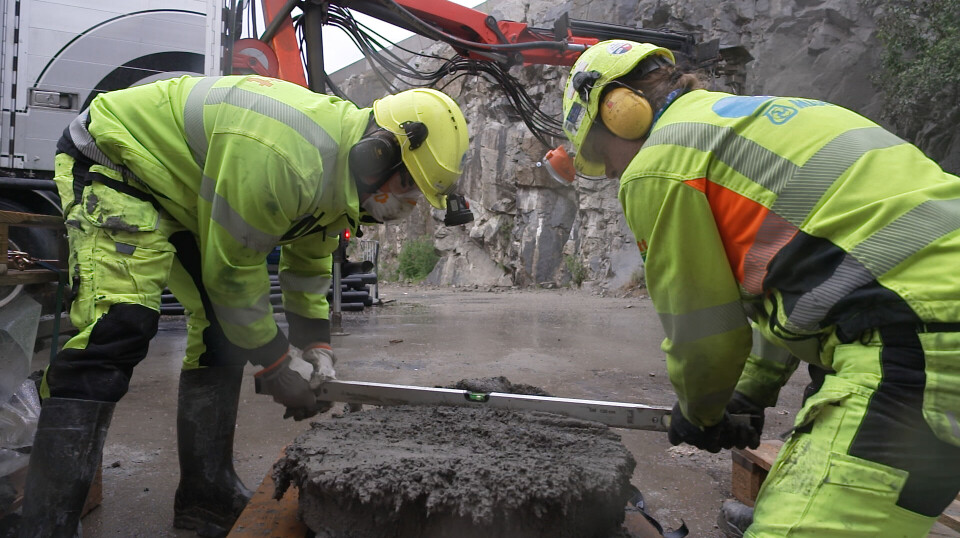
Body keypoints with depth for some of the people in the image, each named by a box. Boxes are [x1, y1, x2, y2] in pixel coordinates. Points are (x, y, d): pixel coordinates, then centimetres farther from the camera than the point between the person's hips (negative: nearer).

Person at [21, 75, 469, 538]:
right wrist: (276, 360, -15)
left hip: (182, 191, 9)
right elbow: (233, 269, -27)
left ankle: (207, 496, 14)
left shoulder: (346, 166, -5)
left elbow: (308, 259, 8)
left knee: (224, 325, 4)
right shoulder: (286, 158, -37)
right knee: (118, 327, -26)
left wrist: (316, 345, 4)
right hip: (112, 158, -9)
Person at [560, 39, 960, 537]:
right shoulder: (751, 114, 22)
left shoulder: (658, 167, -7)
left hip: (919, 344, -10)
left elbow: (701, 329, -1)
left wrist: (698, 415, 20)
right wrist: (750, 392, 36)